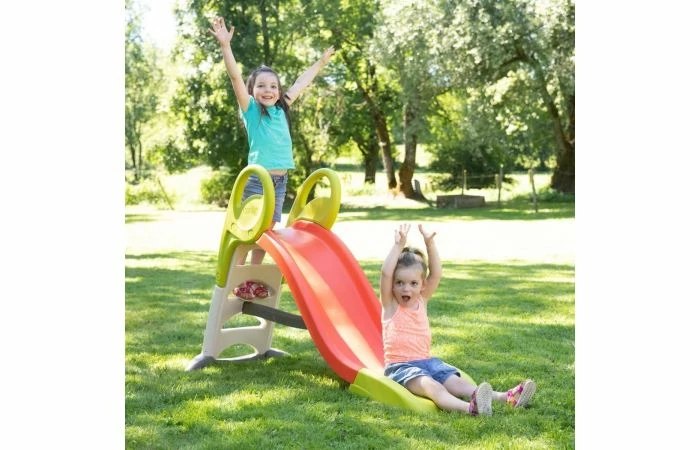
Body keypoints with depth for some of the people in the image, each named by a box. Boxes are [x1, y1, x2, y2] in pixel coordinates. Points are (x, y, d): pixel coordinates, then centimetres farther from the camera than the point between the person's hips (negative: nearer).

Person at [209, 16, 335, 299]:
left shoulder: (281, 109, 12)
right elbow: (235, 77, -13)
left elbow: (301, 83, 24)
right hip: (257, 178, -5)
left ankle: (253, 280, 18)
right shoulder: (250, 109, -1)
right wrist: (225, 45, -25)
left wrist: (321, 62, 36)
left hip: (280, 180, 6)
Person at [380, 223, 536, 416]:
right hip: (400, 365, -5)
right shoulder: (390, 304, -2)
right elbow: (385, 274, -18)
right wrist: (398, 246, -21)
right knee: (430, 385, -32)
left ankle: (506, 397, -37)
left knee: (455, 381, -17)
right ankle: (469, 408, -59)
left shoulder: (422, 301, 10)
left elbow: (436, 274, 0)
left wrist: (429, 243, -9)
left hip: (426, 361, 5)